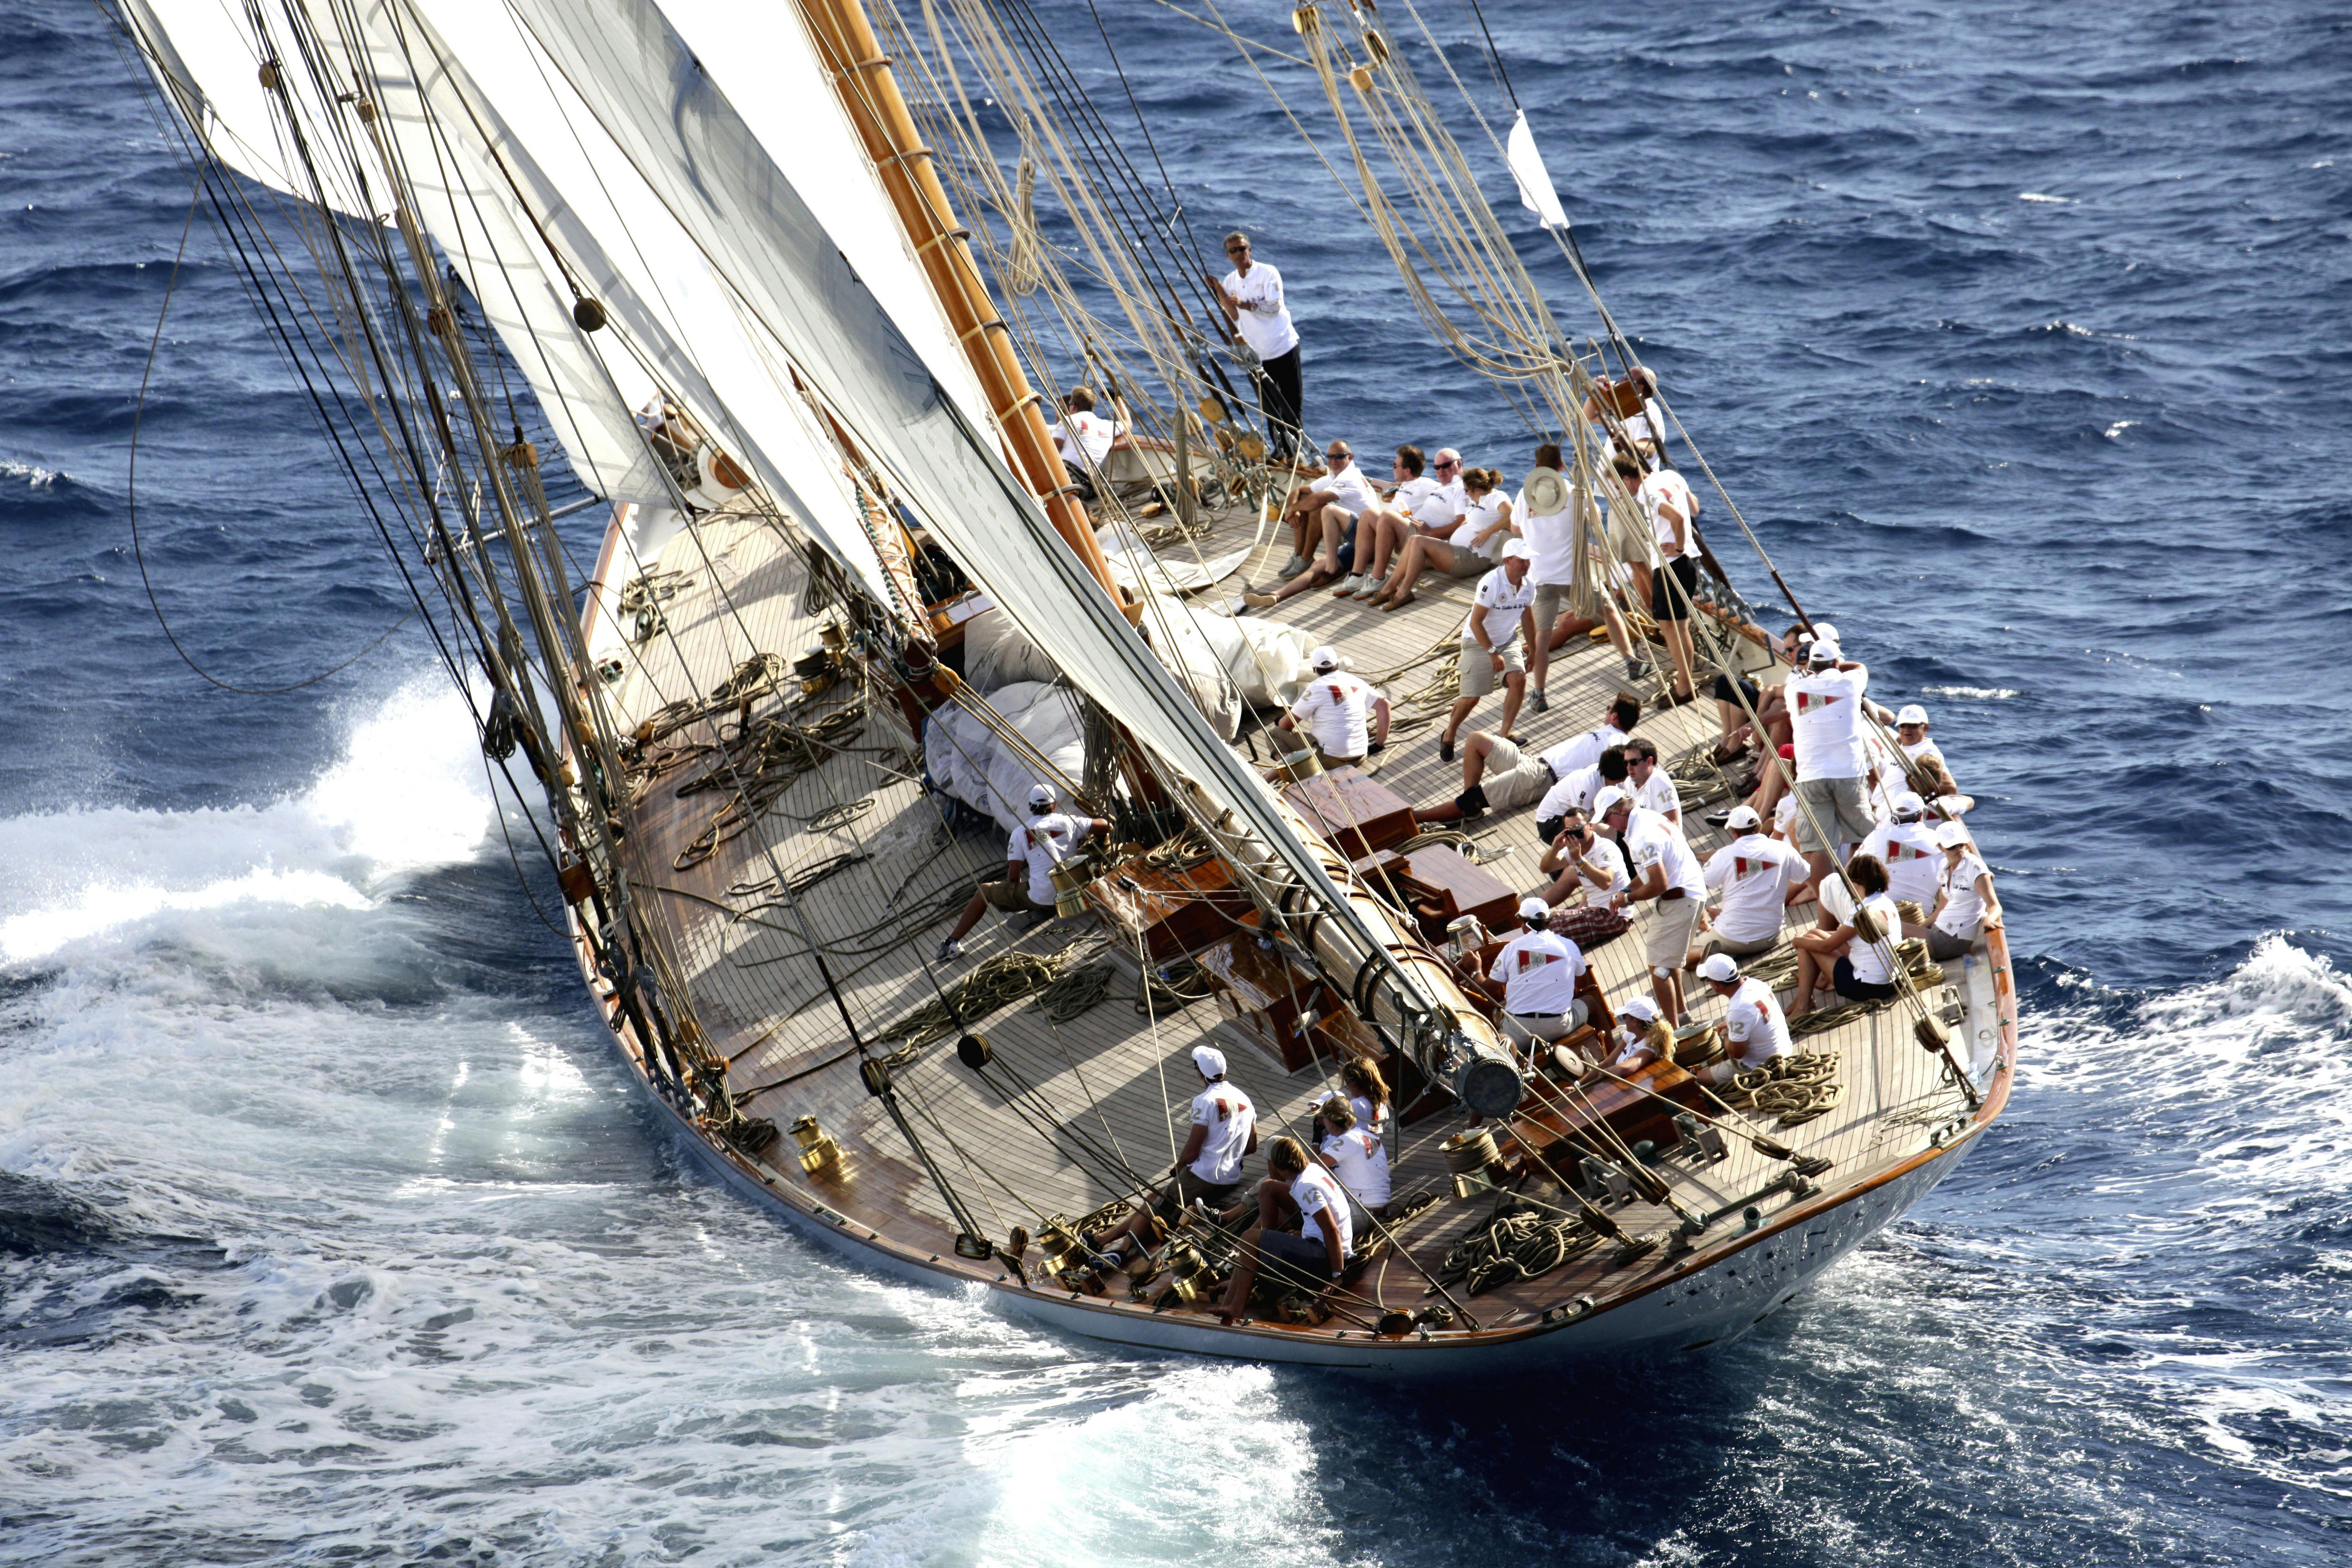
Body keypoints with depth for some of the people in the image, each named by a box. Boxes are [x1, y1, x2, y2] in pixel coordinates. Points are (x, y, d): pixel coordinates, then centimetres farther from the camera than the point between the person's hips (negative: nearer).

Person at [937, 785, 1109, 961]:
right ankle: (1042, 912, 4)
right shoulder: (1068, 823, 4)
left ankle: (952, 943, 7)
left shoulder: (1021, 832, 0)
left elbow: (1013, 876, -2)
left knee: (984, 891, 16)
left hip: (1040, 897, -3)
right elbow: (1107, 827, 5)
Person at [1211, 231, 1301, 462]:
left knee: (1293, 400, -1)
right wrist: (1218, 290, -9)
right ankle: (1279, 448, 17)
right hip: (1256, 353, 5)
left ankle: (1297, 443, 10)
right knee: (1268, 405, 8)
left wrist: (1246, 305, -25)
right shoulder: (1229, 282, 7)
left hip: (1283, 346, -5)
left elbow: (1274, 307, -16)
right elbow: (1233, 316, 0)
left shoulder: (1267, 273, -8)